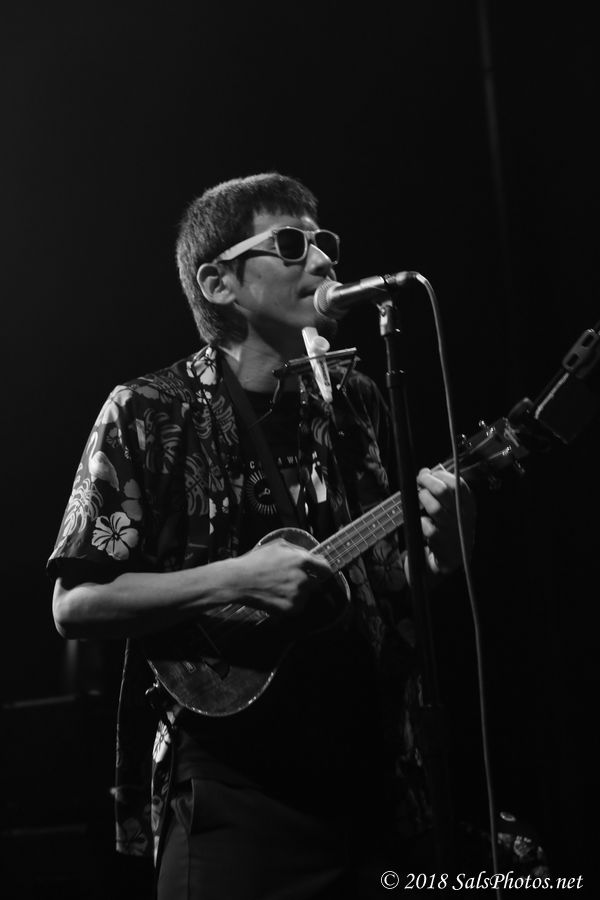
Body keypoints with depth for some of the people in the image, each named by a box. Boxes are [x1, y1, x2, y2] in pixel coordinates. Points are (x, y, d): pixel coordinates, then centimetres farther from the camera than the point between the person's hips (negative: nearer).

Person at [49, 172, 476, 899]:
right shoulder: (149, 416, -6)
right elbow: (74, 604, -9)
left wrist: (441, 546, -6)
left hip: (366, 782, 5)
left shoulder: (355, 404, 8)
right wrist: (237, 580, -18)